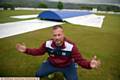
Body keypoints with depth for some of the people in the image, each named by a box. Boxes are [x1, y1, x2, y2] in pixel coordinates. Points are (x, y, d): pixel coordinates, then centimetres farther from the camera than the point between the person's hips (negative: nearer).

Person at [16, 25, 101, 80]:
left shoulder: (71, 46, -32)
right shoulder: (47, 44, -22)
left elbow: (80, 60, -30)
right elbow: (39, 51, -4)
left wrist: (89, 64, -51)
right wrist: (26, 50, -15)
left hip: (68, 66, -2)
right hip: (51, 64, 3)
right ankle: (53, 72, 29)